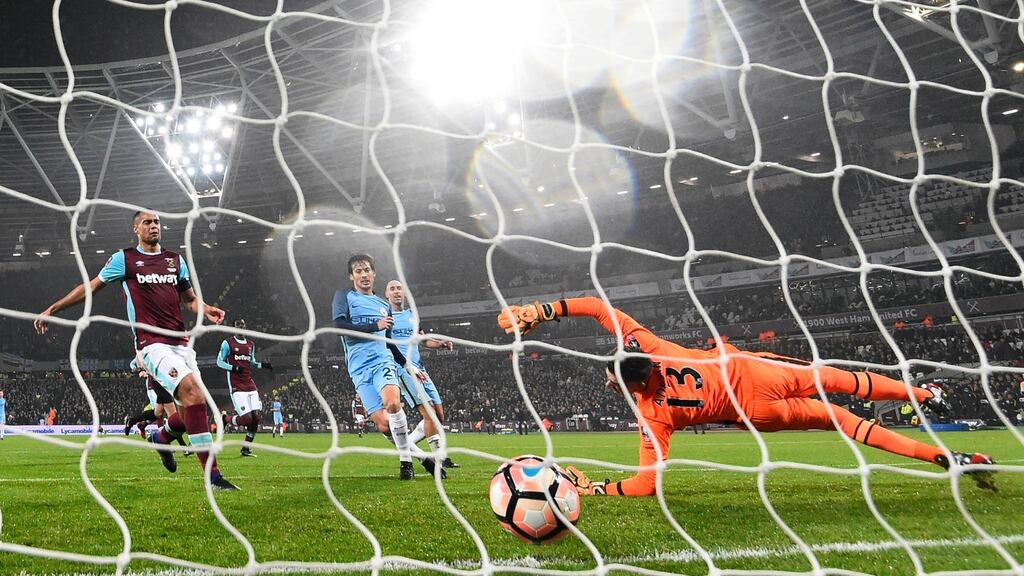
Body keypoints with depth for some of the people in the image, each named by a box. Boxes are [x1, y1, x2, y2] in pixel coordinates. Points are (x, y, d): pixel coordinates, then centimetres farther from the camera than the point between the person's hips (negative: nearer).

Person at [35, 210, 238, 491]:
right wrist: (52, 309, 11)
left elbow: (190, 299, 21)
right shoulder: (124, 258, 6)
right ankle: (213, 476, -24)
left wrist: (206, 310, -1)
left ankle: (161, 437, 38)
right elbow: (90, 287, 12)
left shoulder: (175, 260, 17)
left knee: (196, 403, 2)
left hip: (180, 342, 6)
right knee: (193, 392, -25)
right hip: (152, 344, -6)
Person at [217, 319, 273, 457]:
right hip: (237, 387, -6)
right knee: (247, 418, -16)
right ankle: (226, 420, 16)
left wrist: (263, 365, 7)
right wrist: (233, 368, -18)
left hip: (250, 385, 6)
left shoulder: (251, 344, 16)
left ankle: (246, 448, 10)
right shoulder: (228, 343, -2)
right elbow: (219, 362, -1)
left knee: (256, 416, -3)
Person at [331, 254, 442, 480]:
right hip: (360, 368, -2)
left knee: (392, 403, -28)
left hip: (383, 361, 2)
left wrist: (409, 366, 27)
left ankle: (406, 461, -14)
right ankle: (423, 457, 6)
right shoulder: (344, 296, 9)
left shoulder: (384, 305, 22)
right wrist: (375, 326, -8)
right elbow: (339, 325, -9)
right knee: (383, 424, -12)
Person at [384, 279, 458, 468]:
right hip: (401, 368, -7)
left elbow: (423, 340, 26)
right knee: (428, 411, -18)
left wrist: (441, 344, 7)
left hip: (419, 369, 7)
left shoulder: (412, 315, 20)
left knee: (439, 415, 4)